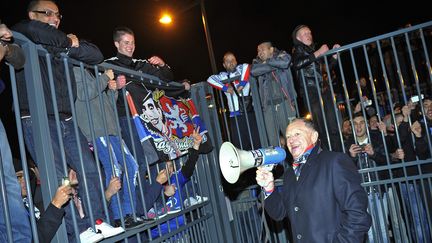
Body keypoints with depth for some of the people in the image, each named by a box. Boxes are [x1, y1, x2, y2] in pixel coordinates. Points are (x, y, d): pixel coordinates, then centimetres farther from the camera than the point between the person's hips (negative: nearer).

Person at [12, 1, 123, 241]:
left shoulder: (62, 47, 21)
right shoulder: (23, 39, 2)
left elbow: (96, 56, 13)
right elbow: (34, 31, -22)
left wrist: (73, 46, -5)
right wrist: (68, 42, -6)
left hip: (66, 121, 7)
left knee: (90, 169, 3)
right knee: (59, 177, -12)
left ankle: (97, 221, 11)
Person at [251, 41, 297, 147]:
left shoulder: (281, 55, 11)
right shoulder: (257, 61, 17)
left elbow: (285, 62, -14)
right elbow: (254, 71, -6)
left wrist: (267, 61, -1)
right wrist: (274, 66, -4)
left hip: (285, 102, -3)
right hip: (268, 105, 3)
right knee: (272, 139, 2)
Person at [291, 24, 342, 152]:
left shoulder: (313, 50, 21)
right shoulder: (298, 50, 5)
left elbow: (327, 68, 30)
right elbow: (297, 64, -19)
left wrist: (335, 54, 17)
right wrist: (318, 53, -14)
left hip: (324, 91, 6)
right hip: (312, 93, -6)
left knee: (334, 127, 0)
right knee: (323, 129, -11)